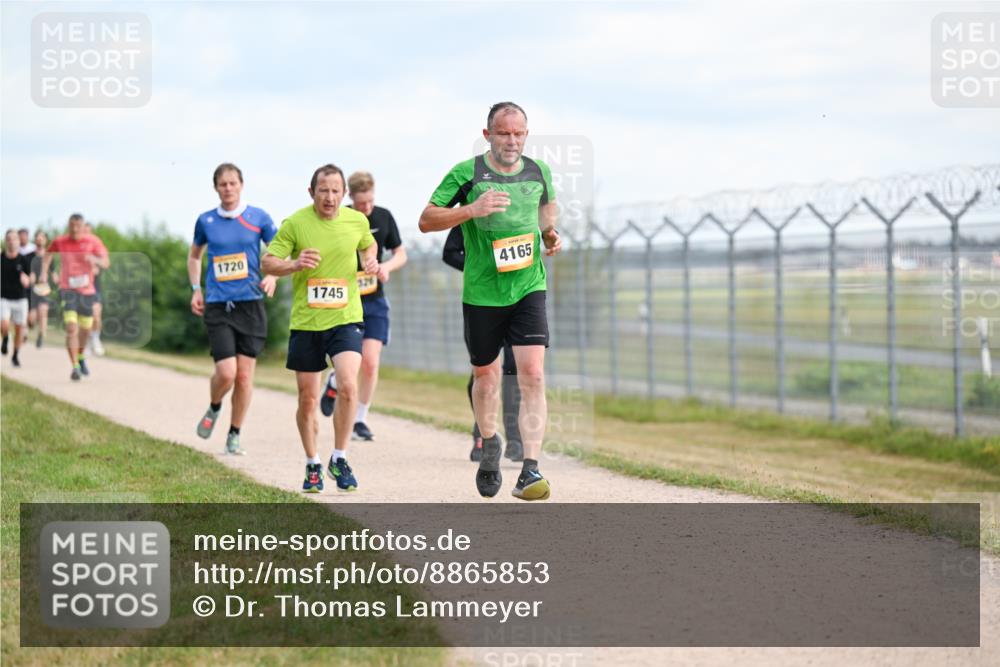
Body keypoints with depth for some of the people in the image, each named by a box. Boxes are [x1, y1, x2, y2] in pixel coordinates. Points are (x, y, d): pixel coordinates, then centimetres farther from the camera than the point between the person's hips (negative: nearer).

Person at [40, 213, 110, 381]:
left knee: (85, 329, 14)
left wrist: (95, 260, -31)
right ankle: (75, 367, -19)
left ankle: (80, 357, 43)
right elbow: (48, 255, 19)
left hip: (87, 290, 2)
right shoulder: (59, 242, -2)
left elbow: (106, 263, -10)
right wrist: (44, 273, 7)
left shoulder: (92, 241, -4)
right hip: (67, 289, -2)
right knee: (71, 328, -18)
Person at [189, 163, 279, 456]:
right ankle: (213, 409, 20)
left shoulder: (258, 217, 2)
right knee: (226, 372, -13)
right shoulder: (205, 220, 6)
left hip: (251, 303, 0)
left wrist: (272, 277, -10)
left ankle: (234, 436, 14)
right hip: (217, 306, 0)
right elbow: (194, 255, 22)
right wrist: (196, 289, 12)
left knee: (244, 374, 0)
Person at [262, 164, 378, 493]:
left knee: (348, 386, -19)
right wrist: (294, 264, -23)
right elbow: (268, 262, -3)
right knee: (308, 399, 5)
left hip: (346, 318, 0)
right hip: (305, 321, 0)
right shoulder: (294, 223, -5)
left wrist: (371, 261, 1)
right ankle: (312, 465, 25)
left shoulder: (357, 221, 2)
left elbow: (369, 244, 23)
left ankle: (339, 459, -2)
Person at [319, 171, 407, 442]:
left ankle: (360, 420, 9)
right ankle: (333, 385, 28)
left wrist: (388, 266, -8)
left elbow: (400, 253, 12)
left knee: (371, 362, -6)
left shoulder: (384, 217, 2)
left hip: (374, 300, 3)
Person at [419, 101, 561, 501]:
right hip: (481, 292, -1)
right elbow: (426, 220, -6)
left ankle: (530, 469, -16)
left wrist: (549, 232, 5)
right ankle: (489, 445, 41)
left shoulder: (538, 171, 5)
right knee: (486, 374, 13)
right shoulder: (466, 173, -6)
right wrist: (471, 209, -21)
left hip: (529, 288, 1)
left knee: (532, 373, -14)